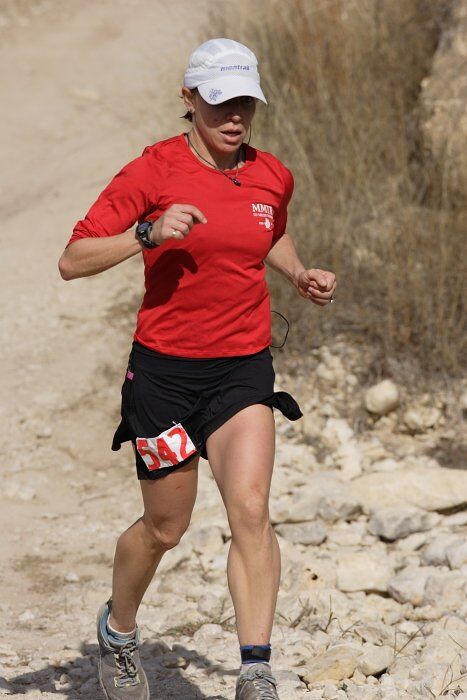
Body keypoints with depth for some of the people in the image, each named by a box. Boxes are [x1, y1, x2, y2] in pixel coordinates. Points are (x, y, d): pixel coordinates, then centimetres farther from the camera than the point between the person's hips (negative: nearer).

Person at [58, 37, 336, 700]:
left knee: (250, 511, -17)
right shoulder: (153, 172, -10)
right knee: (164, 527, 10)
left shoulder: (273, 176, 4)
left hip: (244, 370, 3)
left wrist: (301, 276, 8)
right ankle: (118, 628, 40)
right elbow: (73, 261, -12)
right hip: (165, 369, -2)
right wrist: (148, 233, -26)